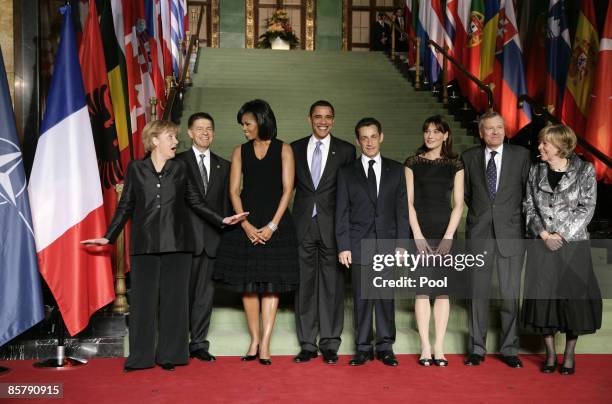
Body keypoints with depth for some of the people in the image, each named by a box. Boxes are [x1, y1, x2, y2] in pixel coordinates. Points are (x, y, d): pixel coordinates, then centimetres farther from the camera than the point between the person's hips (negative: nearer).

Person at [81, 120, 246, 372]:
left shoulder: (180, 169, 9)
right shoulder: (135, 169, 5)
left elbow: (196, 203, 12)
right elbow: (125, 206, 8)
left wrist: (221, 220, 3)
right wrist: (108, 237, 4)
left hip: (176, 244, 1)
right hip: (145, 244, -1)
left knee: (174, 298, 3)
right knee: (143, 299, 1)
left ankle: (170, 354, 13)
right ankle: (141, 356, 11)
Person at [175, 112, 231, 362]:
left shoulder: (223, 166, 15)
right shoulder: (178, 163, 3)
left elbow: (226, 203, 13)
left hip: (213, 238, 3)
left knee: (205, 293, 6)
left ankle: (198, 343, 14)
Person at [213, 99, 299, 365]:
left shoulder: (283, 150, 3)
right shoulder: (240, 152, 9)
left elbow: (287, 189, -2)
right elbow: (234, 191, 4)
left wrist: (272, 225, -11)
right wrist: (247, 225, -8)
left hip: (275, 221, -2)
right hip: (246, 221, 2)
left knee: (271, 283, -3)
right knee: (247, 282, 3)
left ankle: (265, 344, 0)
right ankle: (254, 340, 14)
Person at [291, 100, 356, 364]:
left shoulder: (345, 150, 4)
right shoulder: (295, 149, 9)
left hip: (332, 226, -1)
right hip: (303, 225, 2)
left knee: (332, 283, 1)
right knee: (304, 283, 5)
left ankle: (330, 343, 11)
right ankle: (307, 344, 13)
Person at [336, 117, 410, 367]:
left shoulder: (396, 170, 9)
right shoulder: (347, 173, 7)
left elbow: (402, 209, 6)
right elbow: (342, 213, 4)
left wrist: (402, 243, -1)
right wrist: (343, 246, -4)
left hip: (388, 244, 1)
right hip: (359, 245, 0)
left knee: (386, 297, 5)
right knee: (361, 298, 2)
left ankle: (385, 347, 15)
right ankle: (363, 348, 12)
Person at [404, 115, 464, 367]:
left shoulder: (455, 165, 7)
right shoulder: (413, 163, 6)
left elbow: (458, 204, 4)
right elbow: (408, 202, 2)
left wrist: (448, 237, -6)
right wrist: (417, 235, -7)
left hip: (445, 233, 1)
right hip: (420, 232, -1)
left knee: (442, 290, 1)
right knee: (422, 290, -1)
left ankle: (439, 347, 7)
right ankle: (425, 347, 5)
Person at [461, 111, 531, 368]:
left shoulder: (521, 155, 2)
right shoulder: (469, 157, 5)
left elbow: (528, 191, 7)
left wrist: (522, 221, 6)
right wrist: (481, 214, 10)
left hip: (511, 234, -1)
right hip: (479, 234, 1)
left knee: (510, 294, 3)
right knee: (478, 293, 6)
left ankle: (509, 349, 16)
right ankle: (477, 348, 17)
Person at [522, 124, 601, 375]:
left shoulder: (584, 171, -3)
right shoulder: (536, 171, 6)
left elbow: (586, 208, -6)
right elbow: (529, 206, 5)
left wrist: (561, 234, -13)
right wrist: (543, 233, -9)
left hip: (572, 243, -2)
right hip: (542, 245, 3)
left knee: (573, 296, 2)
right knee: (543, 296, 3)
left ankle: (569, 355, 18)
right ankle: (550, 354, 17)